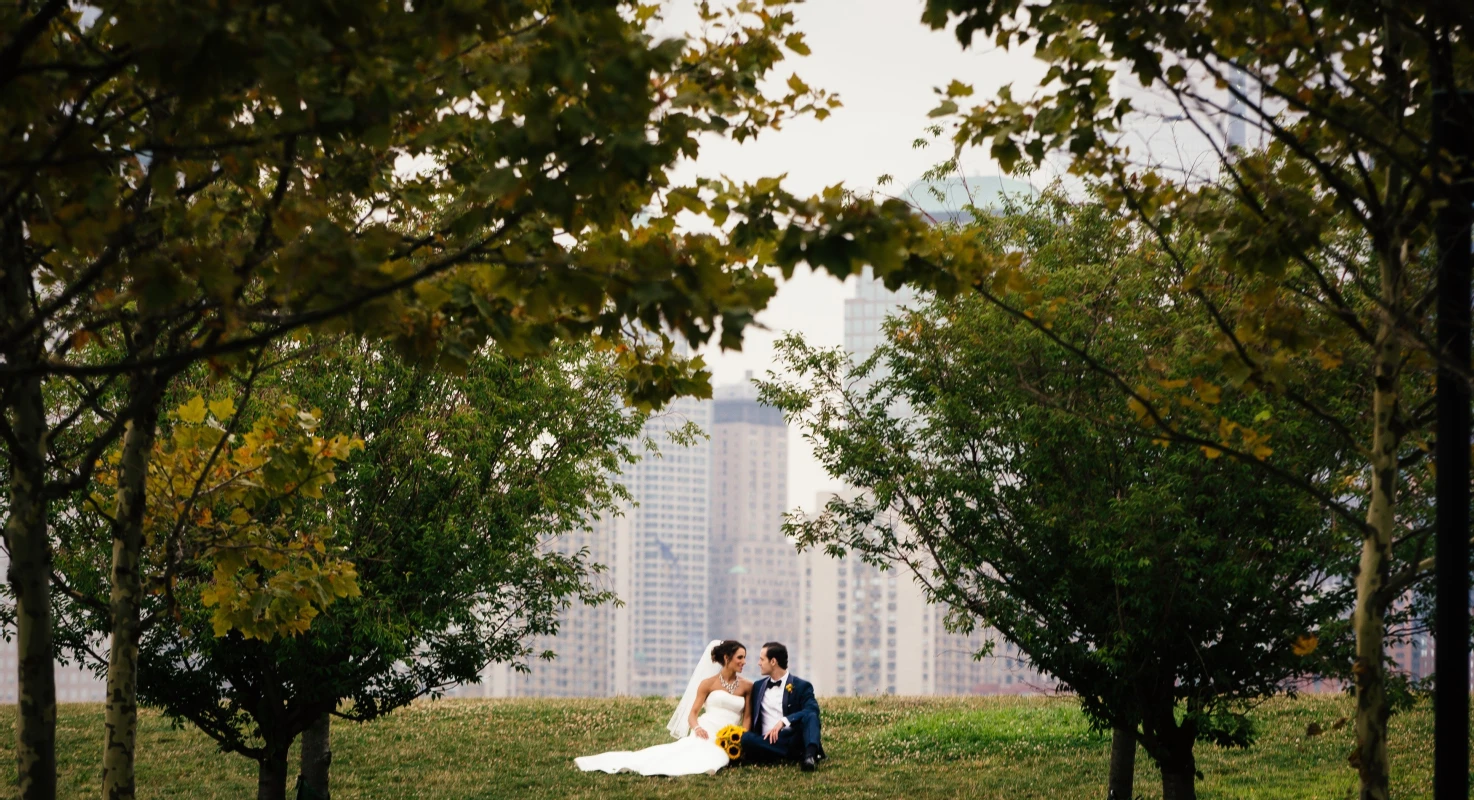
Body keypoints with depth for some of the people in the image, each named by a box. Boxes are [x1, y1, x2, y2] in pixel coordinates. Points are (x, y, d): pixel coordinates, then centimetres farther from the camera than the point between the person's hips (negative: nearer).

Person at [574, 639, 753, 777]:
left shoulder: (747, 686, 11)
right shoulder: (708, 683, 8)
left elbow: (747, 718, 12)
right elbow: (692, 714, 6)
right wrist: (697, 728, -17)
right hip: (704, 734, 0)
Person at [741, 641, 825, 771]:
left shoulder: (801, 686, 5)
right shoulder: (758, 686, 21)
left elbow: (812, 710, -13)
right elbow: (752, 717, 22)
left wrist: (784, 721, -26)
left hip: (794, 739, -3)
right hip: (768, 741, 3)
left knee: (810, 716, -30)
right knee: (746, 738, -30)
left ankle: (810, 754, -54)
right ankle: (800, 756, -31)